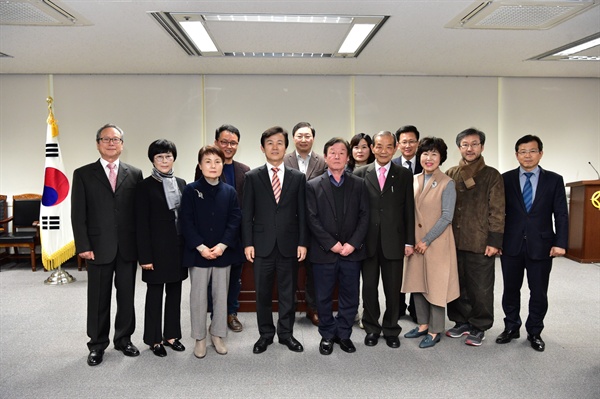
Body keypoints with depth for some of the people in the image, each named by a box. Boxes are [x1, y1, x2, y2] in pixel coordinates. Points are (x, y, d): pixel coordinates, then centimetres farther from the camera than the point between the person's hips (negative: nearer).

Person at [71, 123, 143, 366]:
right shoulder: (83, 174, 3)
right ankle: (97, 345, 24)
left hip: (128, 247, 1)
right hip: (99, 248, -1)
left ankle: (124, 339, 28)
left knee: (127, 297, 11)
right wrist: (83, 246, -8)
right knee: (98, 299, 9)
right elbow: (78, 214, -1)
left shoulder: (135, 174, 6)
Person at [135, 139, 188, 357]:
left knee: (175, 293, 13)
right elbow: (141, 224, -10)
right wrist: (145, 256, -13)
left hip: (178, 247, 5)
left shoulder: (181, 183, 9)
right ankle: (154, 339, 22)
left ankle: (171, 335, 27)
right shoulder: (145, 186, -6)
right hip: (157, 249, -5)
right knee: (154, 294, 8)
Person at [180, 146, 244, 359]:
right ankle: (199, 338, 21)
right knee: (199, 296, 6)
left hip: (223, 252, 2)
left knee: (221, 295, 11)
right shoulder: (191, 190, -3)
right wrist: (200, 247, -14)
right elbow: (186, 222, -6)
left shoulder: (230, 191, 3)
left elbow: (234, 221, -1)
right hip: (198, 252, -2)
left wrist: (222, 245, -12)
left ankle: (217, 334, 27)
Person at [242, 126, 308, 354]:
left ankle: (286, 333, 26)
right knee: (262, 293, 9)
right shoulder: (252, 177, 3)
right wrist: (248, 243, -5)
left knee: (287, 293, 11)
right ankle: (265, 334, 25)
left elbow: (302, 213, 4)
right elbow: (247, 214, 1)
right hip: (262, 245, 0)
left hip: (289, 245, 1)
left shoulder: (298, 177, 6)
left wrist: (303, 242, -2)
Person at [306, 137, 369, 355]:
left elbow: (364, 216, 2)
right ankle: (327, 335, 26)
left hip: (352, 252, 2)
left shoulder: (359, 184, 7)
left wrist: (353, 243, -10)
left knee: (350, 297, 10)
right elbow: (312, 219, -5)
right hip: (324, 253, -1)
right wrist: (331, 244, -11)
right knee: (324, 298, 9)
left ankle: (343, 334, 27)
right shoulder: (313, 186, 1)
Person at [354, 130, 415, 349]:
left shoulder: (404, 175, 4)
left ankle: (391, 330, 27)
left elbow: (409, 210, 3)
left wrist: (409, 241, -1)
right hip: (368, 241, 0)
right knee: (369, 287, 10)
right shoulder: (360, 174, 2)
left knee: (393, 288, 9)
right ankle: (372, 329, 28)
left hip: (394, 241, 0)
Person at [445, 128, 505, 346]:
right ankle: (462, 322, 28)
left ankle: (479, 327, 21)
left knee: (481, 289, 6)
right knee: (457, 285, 12)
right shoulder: (451, 174, 8)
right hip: (454, 241, 3)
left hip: (481, 243, -3)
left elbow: (497, 211, -4)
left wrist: (495, 241, -10)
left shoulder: (492, 175, -1)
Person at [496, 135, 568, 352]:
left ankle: (534, 332, 27)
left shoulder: (554, 180, 2)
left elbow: (561, 214, 0)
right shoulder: (506, 179, 2)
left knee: (539, 293, 9)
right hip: (511, 245, 1)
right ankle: (511, 328, 29)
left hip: (541, 246, 0)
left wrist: (560, 243, -9)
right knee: (510, 290, 12)